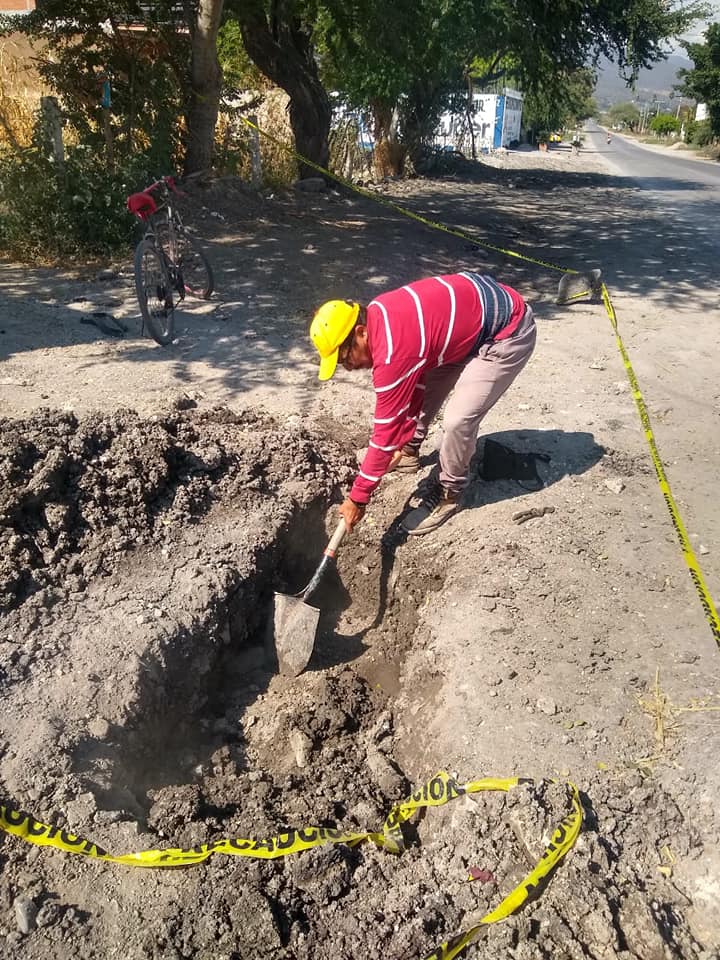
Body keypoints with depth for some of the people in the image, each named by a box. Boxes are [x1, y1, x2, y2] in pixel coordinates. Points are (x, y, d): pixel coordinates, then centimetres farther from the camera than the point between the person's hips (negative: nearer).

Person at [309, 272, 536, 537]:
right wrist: (403, 443, 4)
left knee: (459, 419, -16)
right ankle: (409, 452, 36)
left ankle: (447, 493, 6)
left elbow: (387, 428, -25)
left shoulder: (393, 352, -32)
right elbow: (414, 385, 5)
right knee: (416, 386, 16)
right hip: (476, 309, 10)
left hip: (509, 332, -10)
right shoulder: (375, 315, -6)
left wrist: (358, 497, -16)